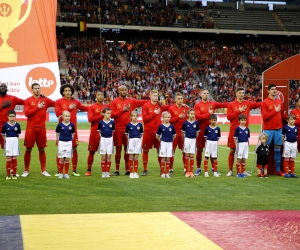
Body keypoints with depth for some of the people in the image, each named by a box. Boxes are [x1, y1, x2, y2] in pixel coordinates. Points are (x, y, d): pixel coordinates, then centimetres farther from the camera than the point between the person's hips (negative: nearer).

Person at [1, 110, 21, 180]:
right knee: (8, 159, 0)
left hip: (15, 142, 2)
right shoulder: (5, 125, -5)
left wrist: (15, 139, 2)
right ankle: (8, 174, 8)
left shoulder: (17, 125, -1)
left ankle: (14, 174, 13)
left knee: (14, 158, 5)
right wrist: (6, 140, -4)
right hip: (8, 142, -1)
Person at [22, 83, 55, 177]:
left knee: (42, 149, 6)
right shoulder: (28, 100, 1)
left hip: (42, 128, 2)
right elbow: (26, 113, -10)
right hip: (31, 128, -2)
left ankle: (43, 170, 12)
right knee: (28, 149, 2)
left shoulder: (45, 100, 6)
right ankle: (26, 170, 10)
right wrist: (38, 107, -14)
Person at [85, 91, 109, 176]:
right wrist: (101, 116, -13)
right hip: (95, 132, -2)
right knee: (91, 151, 3)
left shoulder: (107, 106, 10)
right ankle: (89, 170, 11)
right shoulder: (92, 107, 0)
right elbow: (90, 119, -10)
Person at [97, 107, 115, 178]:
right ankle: (103, 172, 9)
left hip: (110, 140, 1)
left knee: (109, 156, 2)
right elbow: (99, 131, 6)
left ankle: (107, 172, 10)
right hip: (103, 140, -1)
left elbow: (113, 131, 10)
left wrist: (112, 139, 6)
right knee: (103, 157, 1)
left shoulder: (112, 122, 0)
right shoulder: (100, 122, -5)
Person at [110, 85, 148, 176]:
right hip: (118, 129, -2)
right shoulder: (114, 102, 0)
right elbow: (112, 114, -8)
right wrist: (122, 110, -14)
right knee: (118, 149, 2)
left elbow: (142, 102, 5)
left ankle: (127, 169, 14)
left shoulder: (131, 101, 7)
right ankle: (117, 170, 10)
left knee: (127, 149, 6)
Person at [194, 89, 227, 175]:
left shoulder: (213, 104, 8)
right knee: (199, 149, 4)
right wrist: (208, 114, -12)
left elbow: (224, 105, 4)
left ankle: (214, 168, 15)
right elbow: (198, 117, -13)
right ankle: (198, 169, 12)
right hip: (201, 130, -3)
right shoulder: (197, 105, -2)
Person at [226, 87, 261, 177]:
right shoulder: (231, 104, 0)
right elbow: (229, 117, -8)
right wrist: (239, 111, -13)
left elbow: (257, 104, 3)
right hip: (234, 130, -2)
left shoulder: (248, 103, 7)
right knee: (232, 150, 2)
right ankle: (230, 170, 10)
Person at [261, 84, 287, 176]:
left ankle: (278, 170, 12)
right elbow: (264, 116, -12)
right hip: (268, 129, -4)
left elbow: (282, 114, 15)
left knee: (277, 149, 7)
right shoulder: (264, 102, -4)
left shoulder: (279, 102, 11)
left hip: (278, 129, 5)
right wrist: (275, 111, -14)